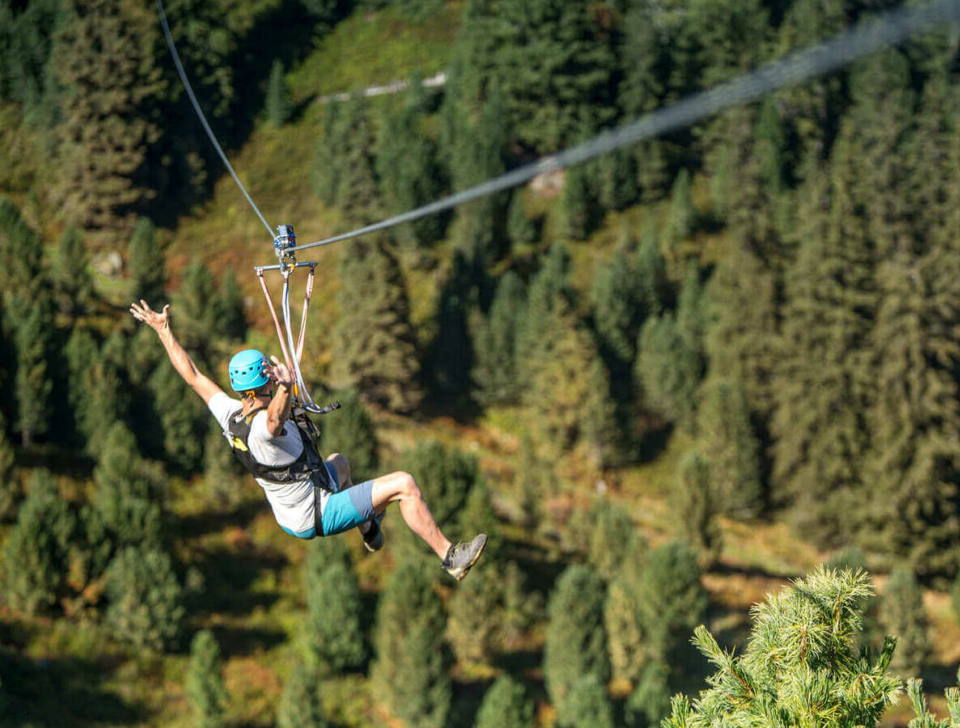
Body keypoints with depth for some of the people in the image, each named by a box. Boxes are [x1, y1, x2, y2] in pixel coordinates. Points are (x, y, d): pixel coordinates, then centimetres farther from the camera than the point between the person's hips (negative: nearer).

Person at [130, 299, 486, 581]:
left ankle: (369, 530, 54)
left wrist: (163, 329, 3)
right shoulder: (264, 428, -33)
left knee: (338, 462, 38)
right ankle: (449, 557, -7)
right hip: (316, 517, -10)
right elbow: (276, 416, -57)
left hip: (289, 515, 10)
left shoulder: (228, 415, -9)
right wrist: (286, 387, -74)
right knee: (404, 484, -14)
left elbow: (192, 374, -2)